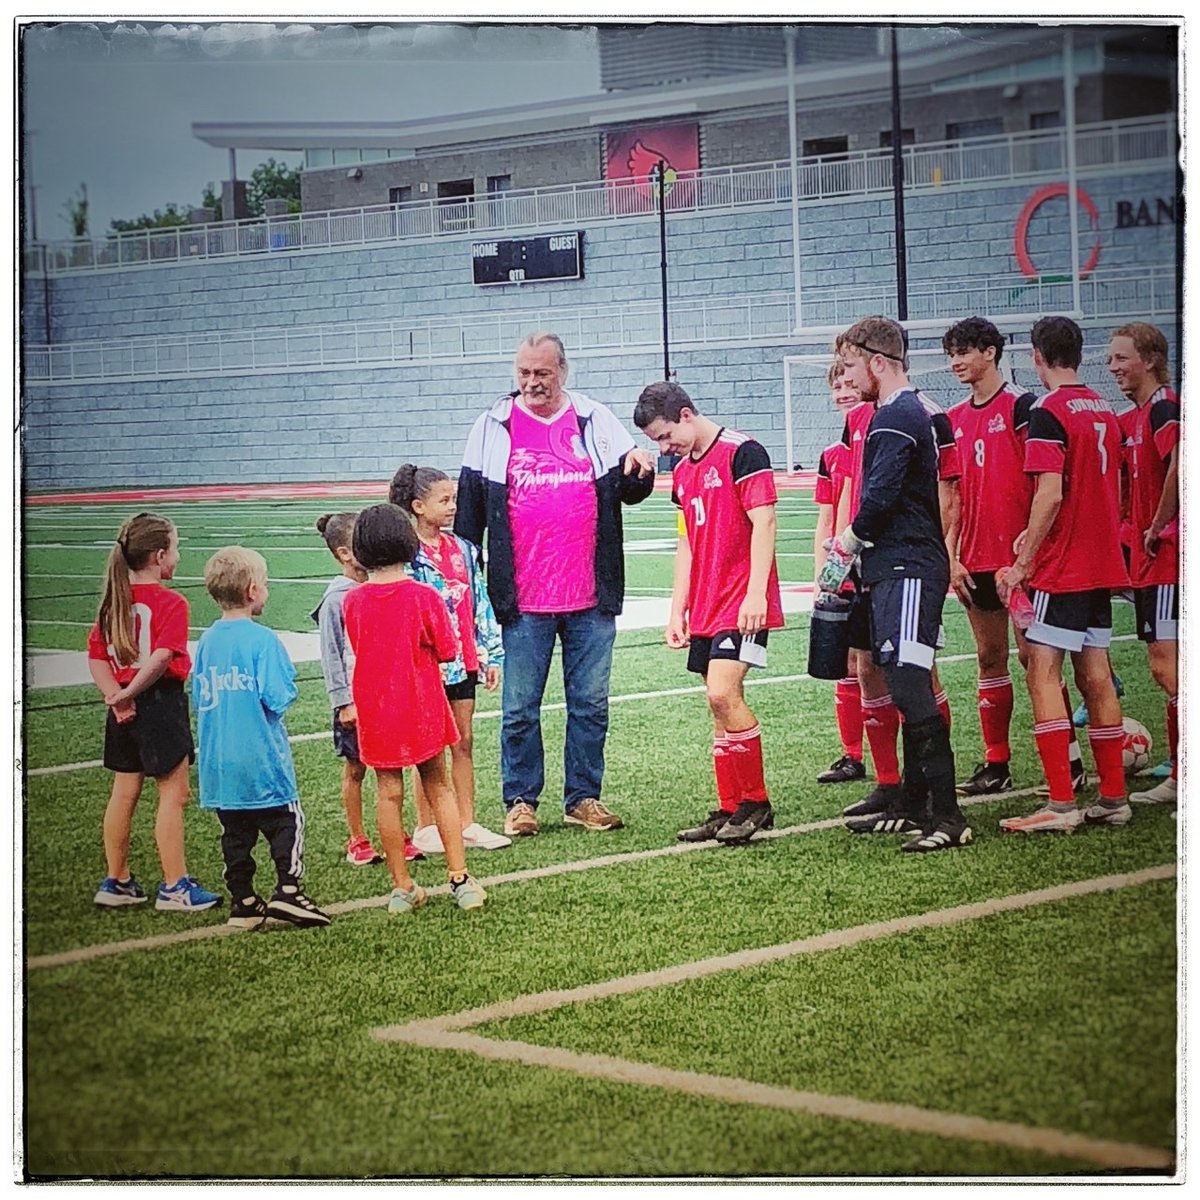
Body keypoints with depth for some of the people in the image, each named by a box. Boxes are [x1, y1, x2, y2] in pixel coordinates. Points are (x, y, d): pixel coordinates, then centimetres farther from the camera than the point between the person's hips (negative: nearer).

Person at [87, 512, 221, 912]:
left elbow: (96, 656, 4)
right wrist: (129, 694, -18)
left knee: (124, 793, 15)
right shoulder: (170, 603, -13)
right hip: (162, 702, -7)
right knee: (173, 794, 1)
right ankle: (175, 887, 4)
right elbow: (162, 657, -25)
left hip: (124, 710, 7)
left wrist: (115, 693, -6)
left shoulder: (115, 601, 8)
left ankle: (117, 882, 23)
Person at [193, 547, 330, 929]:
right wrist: (289, 686, 2)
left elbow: (200, 698, 12)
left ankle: (242, 902, 14)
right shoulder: (263, 640, -14)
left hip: (219, 762, 6)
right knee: (286, 823, 4)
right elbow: (279, 698, -17)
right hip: (261, 759, -6)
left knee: (235, 832, 11)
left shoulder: (207, 641, 6)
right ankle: (287, 891, -3)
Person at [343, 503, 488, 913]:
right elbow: (448, 652, -6)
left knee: (388, 793, 7)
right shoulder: (424, 596, -13)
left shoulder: (353, 601, -6)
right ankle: (460, 879, 9)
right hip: (421, 708, -1)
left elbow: (360, 649, 8)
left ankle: (402, 887, 10)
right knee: (439, 789, 11)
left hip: (375, 710, 1)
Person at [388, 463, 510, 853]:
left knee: (463, 743, 10)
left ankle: (466, 824, 17)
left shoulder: (462, 550, 9)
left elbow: (481, 604, 13)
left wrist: (491, 656, 11)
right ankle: (426, 828, 12)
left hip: (463, 661, 6)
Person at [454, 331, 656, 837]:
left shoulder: (595, 420, 6)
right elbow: (469, 507, 6)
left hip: (591, 598, 2)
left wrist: (639, 471, -12)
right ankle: (519, 800, 15)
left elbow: (628, 489, 13)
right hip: (523, 603, -1)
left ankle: (583, 798, 19)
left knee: (590, 704, 8)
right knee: (519, 707, 4)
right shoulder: (493, 427, 3)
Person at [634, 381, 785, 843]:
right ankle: (730, 810, 14)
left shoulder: (741, 452, -9)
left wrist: (756, 593, -20)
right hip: (705, 609, 8)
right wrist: (677, 609, 17)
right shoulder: (683, 470, 17)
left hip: (744, 603, -8)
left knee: (723, 693, -17)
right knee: (721, 705, 8)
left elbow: (764, 523, -14)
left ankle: (756, 803, -5)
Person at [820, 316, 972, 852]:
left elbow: (881, 496, -21)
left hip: (906, 569, -11)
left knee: (910, 686, -14)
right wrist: (851, 546, 13)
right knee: (906, 688, 14)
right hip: (899, 568, 11)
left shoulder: (895, 417, -13)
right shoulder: (912, 411, 20)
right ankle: (913, 804, 22)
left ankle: (947, 816, -16)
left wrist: (844, 548, -8)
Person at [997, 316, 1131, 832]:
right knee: (1095, 675, 11)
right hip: (1101, 562, 8)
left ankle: (1061, 803, -12)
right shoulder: (1104, 411, 12)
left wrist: (1023, 563, -14)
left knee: (1042, 674, -7)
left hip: (1061, 568, -8)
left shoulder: (1048, 413, -12)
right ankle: (1113, 797, 14)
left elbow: (1051, 495, -19)